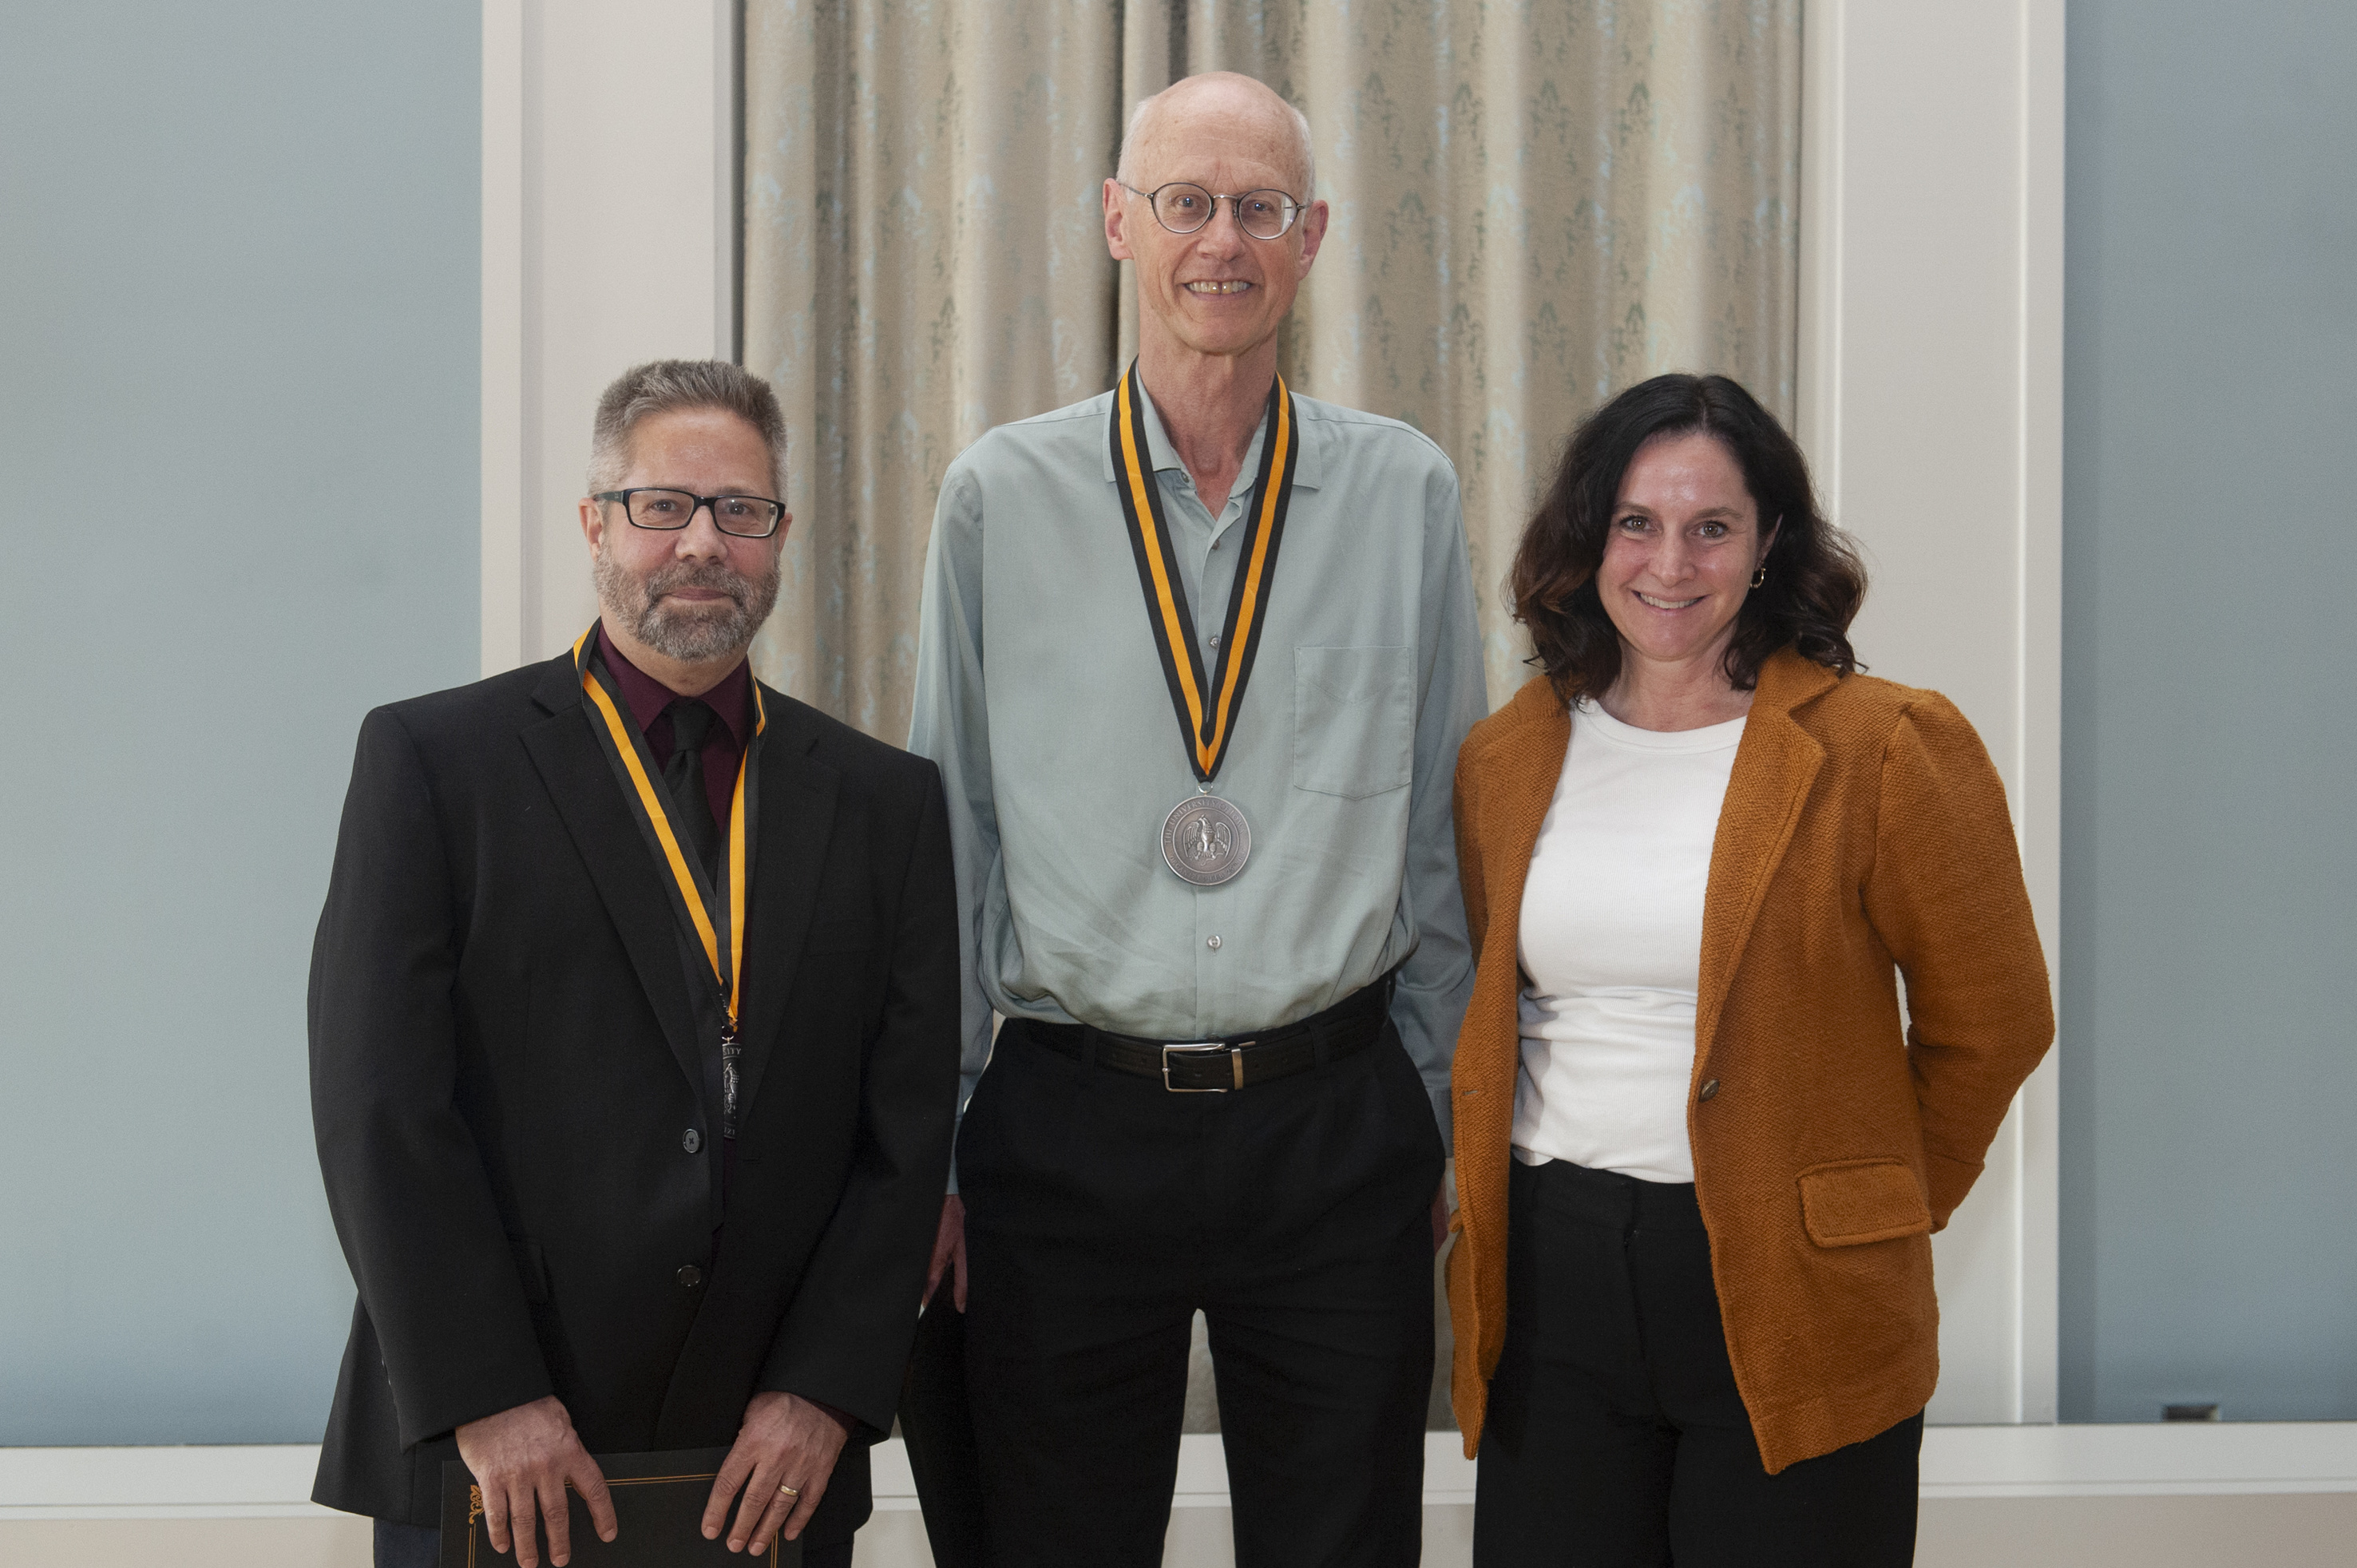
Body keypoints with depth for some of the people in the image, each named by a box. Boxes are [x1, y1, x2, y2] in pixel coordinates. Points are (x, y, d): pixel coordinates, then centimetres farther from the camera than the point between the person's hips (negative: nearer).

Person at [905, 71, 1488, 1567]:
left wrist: (1442, 1123, 8)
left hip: (1337, 1122, 1)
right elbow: (948, 832, 6)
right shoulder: (1000, 497, 2)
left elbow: (1448, 828, 8)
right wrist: (928, 1143, 5)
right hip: (1065, 1123, 0)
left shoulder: (1405, 491, 4)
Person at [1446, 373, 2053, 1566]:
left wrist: (1873, 1205, 10)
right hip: (1551, 1285, 4)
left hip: (1792, 1295, -3)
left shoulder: (1887, 750, -4)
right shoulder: (1505, 756, 9)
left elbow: (1989, 1024, 4)